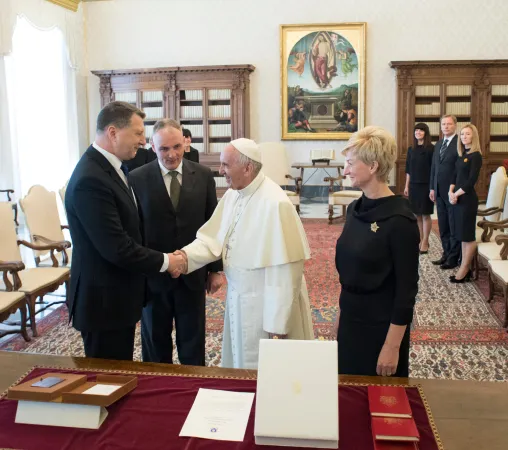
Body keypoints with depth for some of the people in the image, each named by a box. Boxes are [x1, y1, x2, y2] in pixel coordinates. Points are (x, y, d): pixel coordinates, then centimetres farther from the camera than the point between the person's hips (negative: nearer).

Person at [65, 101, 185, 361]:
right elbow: (117, 249, -27)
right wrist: (164, 261, -14)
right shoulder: (91, 180, -25)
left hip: (118, 296, 9)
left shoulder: (110, 167, 7)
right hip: (104, 300, -9)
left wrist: (162, 258, 5)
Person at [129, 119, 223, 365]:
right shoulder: (137, 178, -6)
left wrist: (215, 268, 4)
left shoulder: (203, 175, 0)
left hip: (193, 274, 1)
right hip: (153, 276, -1)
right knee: (155, 343, 15)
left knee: (193, 343, 14)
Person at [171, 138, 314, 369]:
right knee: (239, 369, 24)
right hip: (238, 300, 8)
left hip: (265, 305, -8)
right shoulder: (232, 195, 2)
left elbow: (284, 269, -23)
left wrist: (277, 321, -20)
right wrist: (185, 256, -18)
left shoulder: (274, 204, -24)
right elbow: (213, 238, 2)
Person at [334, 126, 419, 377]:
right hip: (351, 320, 7)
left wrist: (392, 346, -17)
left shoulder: (399, 220, -20)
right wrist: (341, 313, 14)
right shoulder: (355, 209, 2)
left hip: (381, 326, -7)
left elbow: (406, 289, -18)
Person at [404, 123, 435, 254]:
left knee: (425, 214, 2)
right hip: (413, 185, 5)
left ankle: (425, 242, 9)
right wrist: (406, 186, 9)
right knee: (417, 215, 9)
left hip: (426, 185, -5)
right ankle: (419, 240, 18)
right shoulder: (411, 149, 9)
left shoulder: (431, 149, -6)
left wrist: (433, 187, -13)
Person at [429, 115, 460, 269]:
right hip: (439, 192, 7)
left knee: (454, 227, 3)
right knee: (443, 226, 13)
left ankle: (453, 258, 12)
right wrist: (432, 188, 12)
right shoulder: (438, 144, 14)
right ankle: (446, 254, 24)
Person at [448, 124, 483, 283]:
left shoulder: (475, 156, -10)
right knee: (462, 235, 10)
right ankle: (465, 268, 17)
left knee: (468, 235, -1)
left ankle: (464, 270, 5)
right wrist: (451, 192, -3)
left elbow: (472, 180, -16)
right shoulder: (462, 155, 13)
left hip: (467, 199, -8)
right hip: (457, 198, 8)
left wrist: (456, 194, -11)